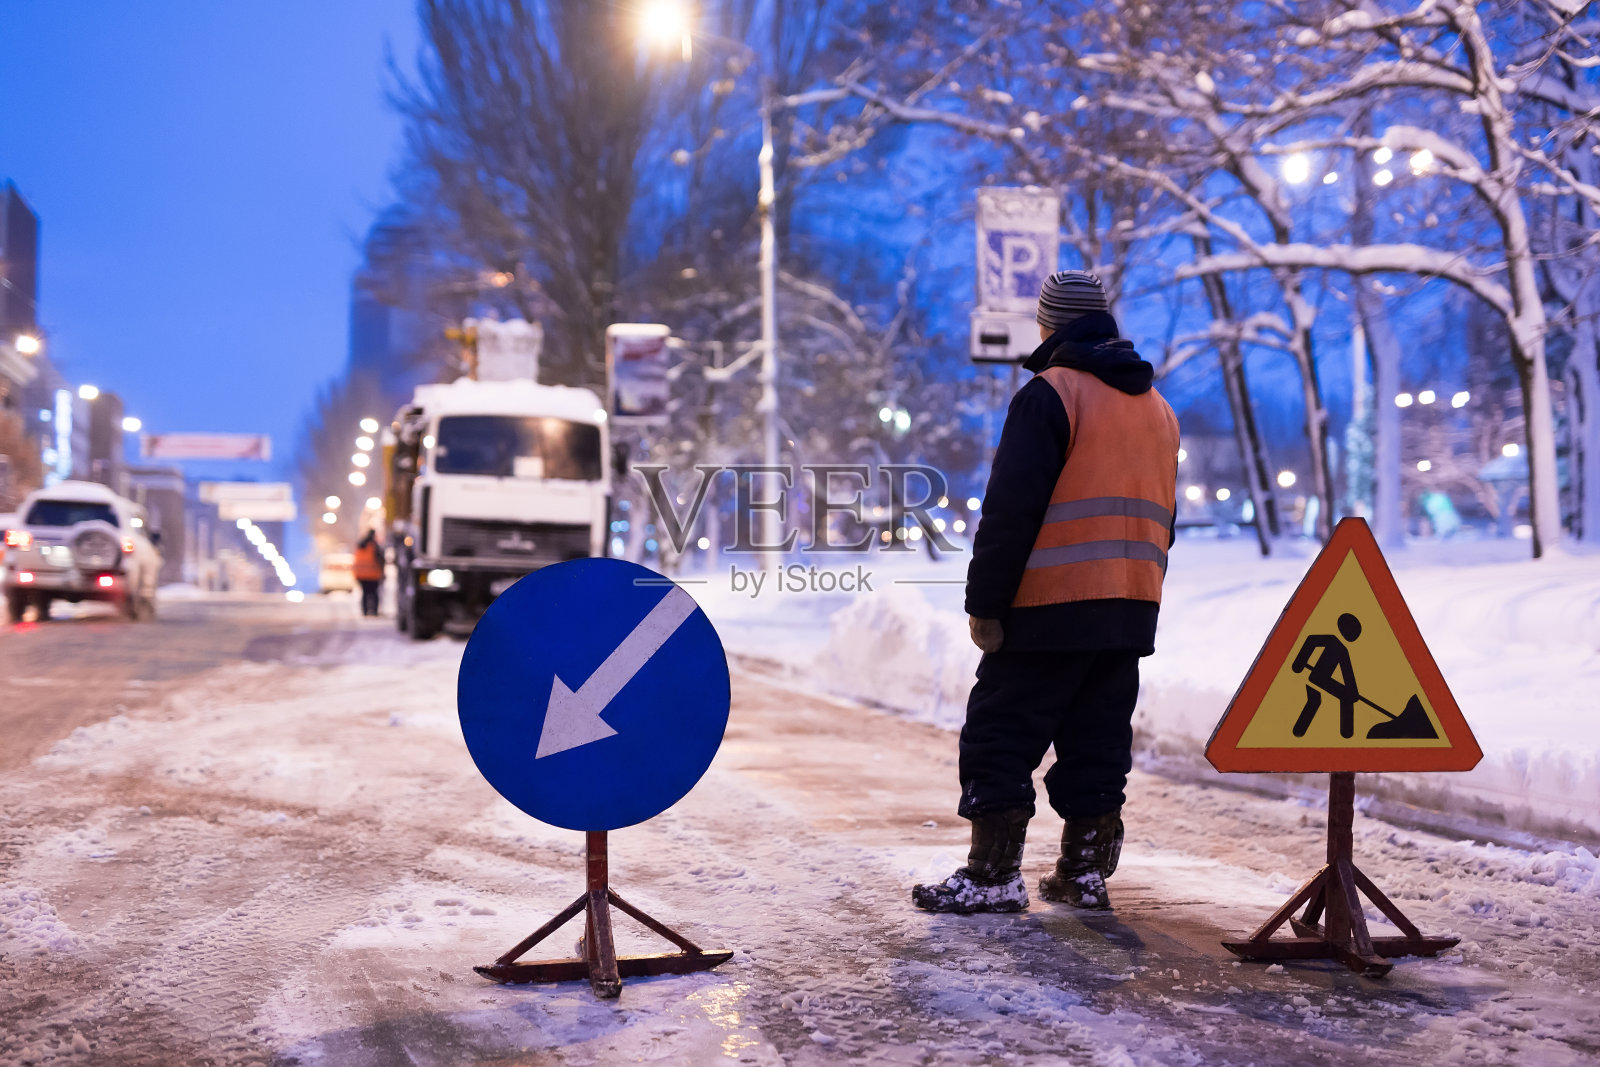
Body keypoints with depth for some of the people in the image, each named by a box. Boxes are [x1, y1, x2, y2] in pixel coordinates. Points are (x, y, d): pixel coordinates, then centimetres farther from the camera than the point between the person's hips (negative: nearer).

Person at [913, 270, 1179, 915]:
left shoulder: (1049, 394, -8)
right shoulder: (1157, 407, 18)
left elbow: (1010, 510, -14)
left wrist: (984, 602, -11)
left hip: (1052, 607, -7)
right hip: (1130, 614, 8)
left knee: (1001, 737, -1)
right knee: (1098, 740, 12)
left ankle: (994, 874, -2)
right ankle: (1086, 872, 15)